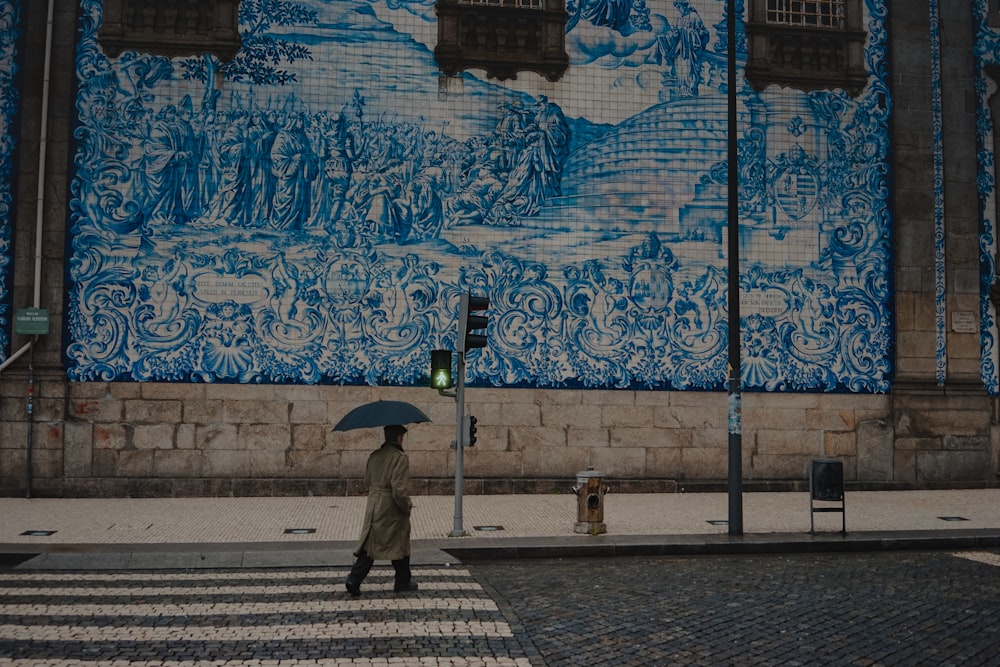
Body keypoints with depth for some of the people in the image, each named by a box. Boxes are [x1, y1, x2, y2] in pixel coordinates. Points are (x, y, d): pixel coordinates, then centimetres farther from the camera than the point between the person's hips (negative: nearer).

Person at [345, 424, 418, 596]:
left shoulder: (374, 456, 6)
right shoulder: (400, 458, -17)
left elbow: (367, 481, 14)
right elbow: (400, 489, -23)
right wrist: (407, 505, -8)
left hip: (373, 507, 6)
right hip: (392, 510, -6)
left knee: (370, 544, 11)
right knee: (399, 544, 10)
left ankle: (354, 579, -1)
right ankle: (403, 582, 22)